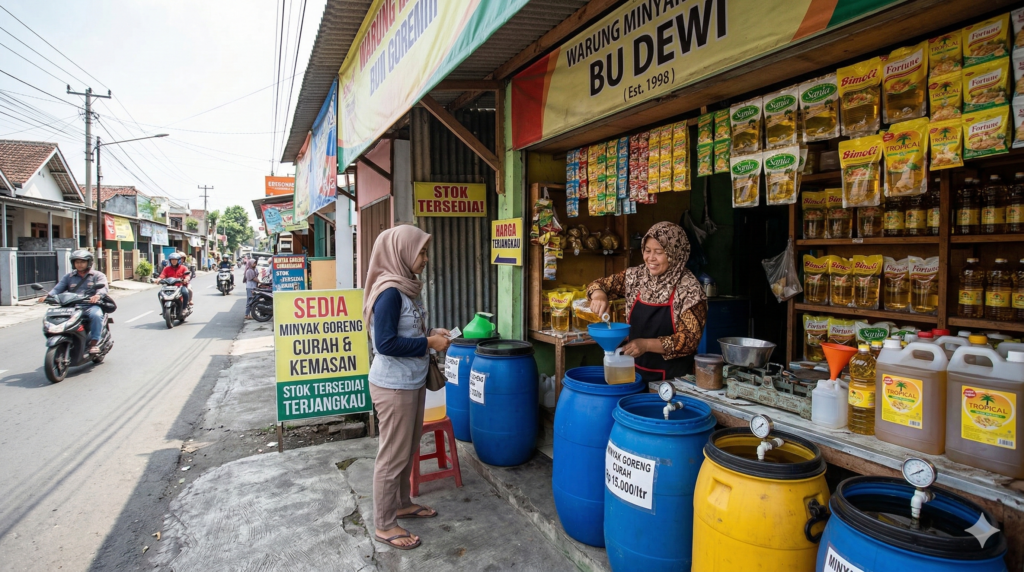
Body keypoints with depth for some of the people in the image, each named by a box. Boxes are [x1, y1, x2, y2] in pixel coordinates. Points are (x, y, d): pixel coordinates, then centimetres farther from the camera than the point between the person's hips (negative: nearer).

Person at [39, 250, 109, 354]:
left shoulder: (98, 275, 11)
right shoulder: (69, 277, 23)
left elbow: (103, 287, -8)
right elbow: (58, 288, 8)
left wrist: (98, 295, -32)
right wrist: (48, 296, -14)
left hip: (91, 306, -4)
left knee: (96, 315, -36)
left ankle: (94, 343, -30)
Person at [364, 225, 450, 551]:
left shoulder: (404, 287, 7)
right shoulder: (389, 292, -22)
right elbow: (385, 343, -25)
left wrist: (430, 336, 1)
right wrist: (428, 343, -19)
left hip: (411, 382, 9)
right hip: (393, 386, -9)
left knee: (408, 449, 21)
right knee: (393, 455, 3)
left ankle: (401, 504, 38)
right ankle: (384, 525, 19)